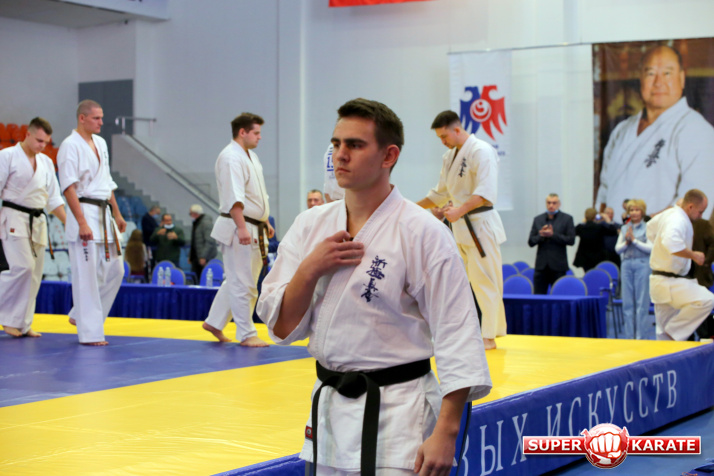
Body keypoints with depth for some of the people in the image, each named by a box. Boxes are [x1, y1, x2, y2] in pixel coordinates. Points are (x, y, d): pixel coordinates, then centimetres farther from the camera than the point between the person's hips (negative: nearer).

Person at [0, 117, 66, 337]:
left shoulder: (46, 162, 13)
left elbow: (54, 199, 17)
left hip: (38, 221, 6)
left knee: (35, 273, 4)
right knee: (23, 266, -19)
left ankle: (22, 324, 12)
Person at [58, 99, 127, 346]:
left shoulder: (100, 143, 15)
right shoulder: (70, 146, -10)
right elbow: (69, 187, -17)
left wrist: (117, 213, 20)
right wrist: (82, 223, -23)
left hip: (104, 214, 9)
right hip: (84, 213, -9)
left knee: (114, 271, 11)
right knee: (86, 276, -6)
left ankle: (80, 316, 25)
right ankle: (90, 332, 0)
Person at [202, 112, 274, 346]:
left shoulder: (251, 156, 17)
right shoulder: (231, 158, -16)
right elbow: (234, 197, -25)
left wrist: (265, 222, 25)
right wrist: (241, 228, -30)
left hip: (253, 229, 10)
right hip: (238, 229, -10)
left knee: (236, 280, 16)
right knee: (242, 283, -4)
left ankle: (214, 322, 26)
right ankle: (246, 334, 3)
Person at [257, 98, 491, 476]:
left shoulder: (422, 233, -13)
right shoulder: (311, 226, 4)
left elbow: (457, 336, -15)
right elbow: (282, 327, 4)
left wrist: (445, 433, -19)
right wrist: (310, 270, -13)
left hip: (397, 415, -5)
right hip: (328, 409, 6)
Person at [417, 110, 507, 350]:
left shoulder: (481, 151, -13)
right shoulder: (449, 156, 14)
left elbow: (486, 193, -23)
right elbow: (440, 193, 23)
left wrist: (460, 210, -33)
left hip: (480, 225, -9)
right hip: (461, 227, 9)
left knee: (484, 280, -7)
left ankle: (489, 336, -2)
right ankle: (496, 327, 22)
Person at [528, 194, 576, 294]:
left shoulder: (567, 219, 3)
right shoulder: (537, 219, 12)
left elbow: (571, 240, -5)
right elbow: (531, 242, 8)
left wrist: (553, 235, -13)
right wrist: (541, 235, -11)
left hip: (558, 265, -2)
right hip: (541, 265, 2)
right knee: (538, 295, -1)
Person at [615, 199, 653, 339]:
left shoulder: (648, 228, 1)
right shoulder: (624, 228, 14)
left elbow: (650, 248, -8)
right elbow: (617, 249, 11)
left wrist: (634, 240, -11)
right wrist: (626, 242, -7)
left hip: (642, 264, -4)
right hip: (626, 264, 4)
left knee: (642, 302, -4)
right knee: (627, 302, 4)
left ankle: (641, 336, 0)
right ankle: (629, 334, 11)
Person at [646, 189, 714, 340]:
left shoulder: (668, 214, 12)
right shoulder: (679, 221, -20)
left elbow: (651, 227, 31)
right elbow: (671, 243, -38)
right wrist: (693, 255, -27)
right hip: (669, 282, -11)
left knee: (664, 331, 14)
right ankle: (675, 332, -12)